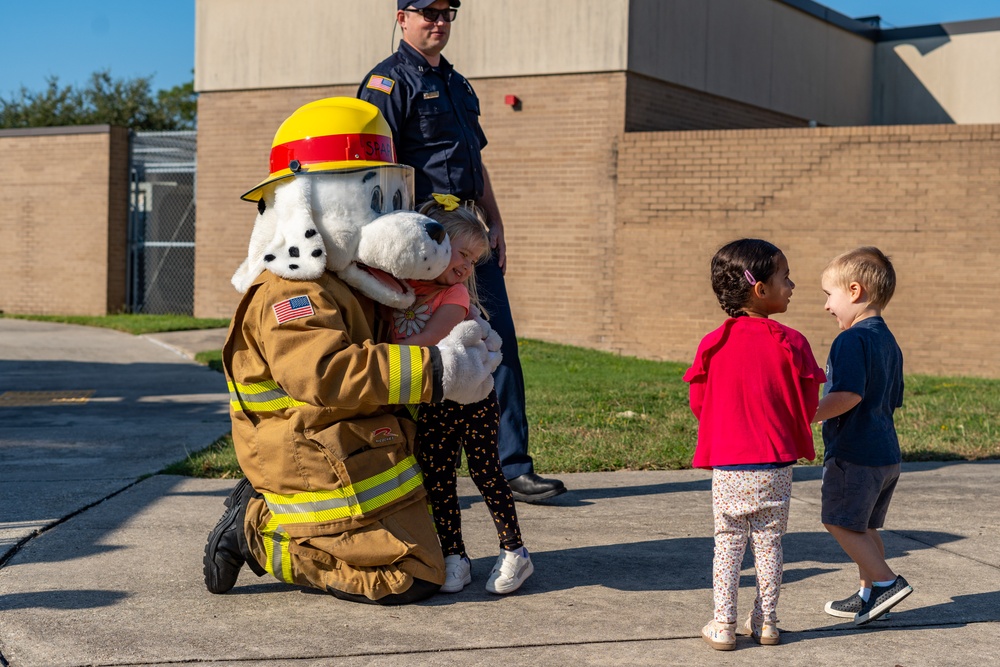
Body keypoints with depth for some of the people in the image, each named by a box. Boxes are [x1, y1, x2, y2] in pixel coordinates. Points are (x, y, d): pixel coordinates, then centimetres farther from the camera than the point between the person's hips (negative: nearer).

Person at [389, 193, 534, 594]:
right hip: (430, 406, 4)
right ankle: (453, 556, 15)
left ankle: (514, 551, 7)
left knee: (485, 471, -2)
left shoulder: (455, 295, -15)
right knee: (437, 481, 6)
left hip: (471, 397, -4)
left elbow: (425, 342, -26)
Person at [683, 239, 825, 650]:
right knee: (769, 543, 11)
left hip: (727, 466, 1)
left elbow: (698, 403, 2)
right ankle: (766, 624, 16)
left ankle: (723, 627, 8)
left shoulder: (714, 344, -4)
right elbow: (807, 402, -4)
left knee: (728, 543, 9)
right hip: (776, 465, -1)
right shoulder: (789, 343, -10)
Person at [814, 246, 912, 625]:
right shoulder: (888, 341, 15)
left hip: (854, 453, -10)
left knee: (840, 522, -1)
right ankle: (870, 594, 23)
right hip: (886, 453, 10)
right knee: (864, 526, 18)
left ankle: (886, 581, -5)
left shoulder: (852, 340, -16)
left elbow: (848, 395, -27)